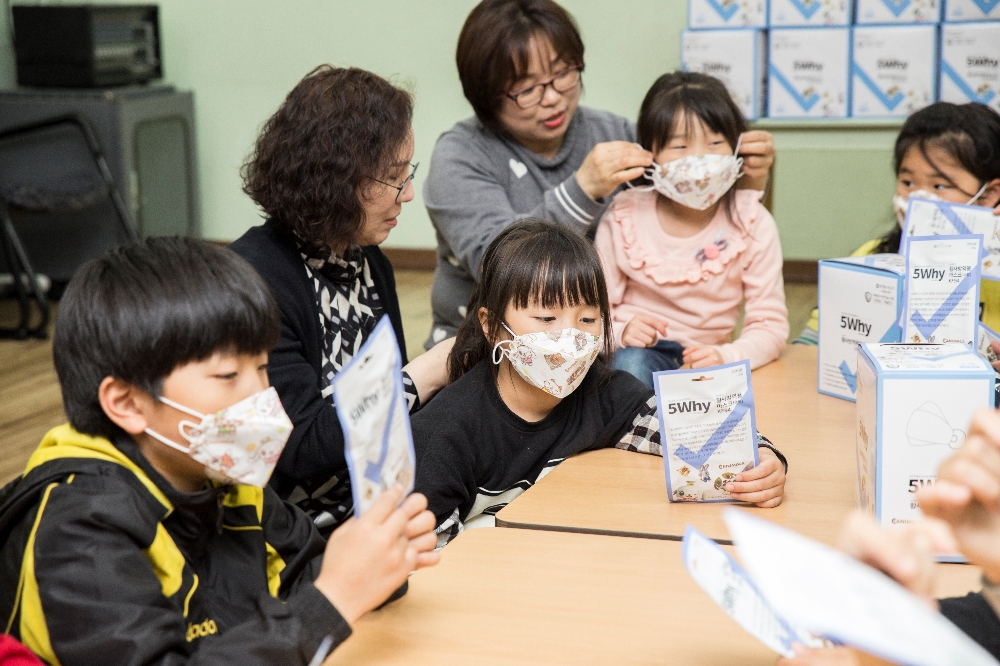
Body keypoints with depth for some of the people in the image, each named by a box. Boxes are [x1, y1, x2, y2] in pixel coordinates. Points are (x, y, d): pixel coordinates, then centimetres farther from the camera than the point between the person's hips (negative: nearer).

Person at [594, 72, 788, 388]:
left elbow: (770, 326, -5)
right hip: (637, 351, -1)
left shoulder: (752, 223, -5)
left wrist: (726, 357, -26)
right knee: (631, 363, -35)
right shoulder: (623, 218, -5)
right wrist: (621, 331, -23)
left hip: (706, 360, 1)